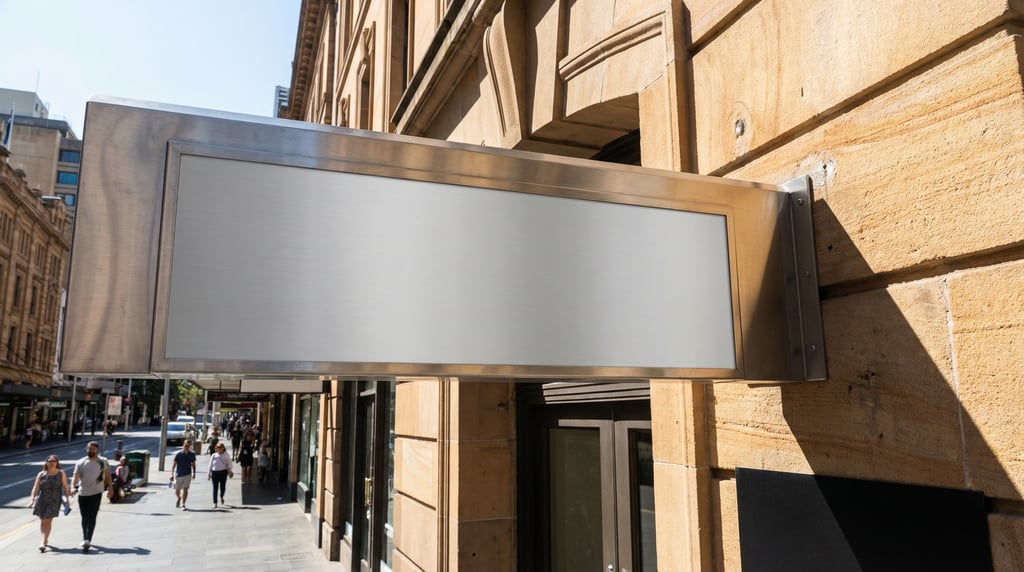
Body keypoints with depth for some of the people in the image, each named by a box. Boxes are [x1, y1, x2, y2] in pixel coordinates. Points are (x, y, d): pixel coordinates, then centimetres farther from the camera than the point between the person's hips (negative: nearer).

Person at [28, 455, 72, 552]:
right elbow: (35, 488, -2)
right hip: (41, 500, 3)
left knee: (48, 521, -8)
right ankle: (46, 539, 29)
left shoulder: (61, 474, 1)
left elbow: (65, 487, 1)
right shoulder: (41, 474, 3)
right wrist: (32, 500, -14)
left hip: (54, 501, -2)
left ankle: (43, 543, -6)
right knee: (42, 521, 11)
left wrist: (67, 500, -1)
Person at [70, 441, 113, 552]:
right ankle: (85, 540, 28)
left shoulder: (103, 462, 0)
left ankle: (87, 541, -16)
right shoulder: (81, 463, 0)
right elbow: (76, 476, -7)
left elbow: (107, 475, 11)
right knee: (84, 518, 14)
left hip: (96, 493, -3)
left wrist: (110, 488, 10)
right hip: (82, 494, 3)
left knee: (92, 518, -10)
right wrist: (73, 487, -25)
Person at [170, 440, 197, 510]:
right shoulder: (178, 454, -11)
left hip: (187, 475, 0)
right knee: (177, 491, 11)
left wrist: (194, 473, 8)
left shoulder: (192, 455, -3)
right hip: (178, 475, 0)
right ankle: (179, 498, 44)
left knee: (185, 489, -10)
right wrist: (172, 474, -17)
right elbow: (173, 465, -10)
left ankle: (183, 505, -2)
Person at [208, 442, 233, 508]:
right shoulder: (214, 455, 5)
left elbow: (229, 464, 5)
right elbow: (210, 465, 8)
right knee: (215, 488, 0)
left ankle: (222, 497, 38)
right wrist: (209, 473, 5)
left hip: (223, 472, 0)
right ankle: (215, 503, 7)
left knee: (223, 487, 6)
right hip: (214, 472, 0)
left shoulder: (226, 455, 3)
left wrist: (229, 471, -6)